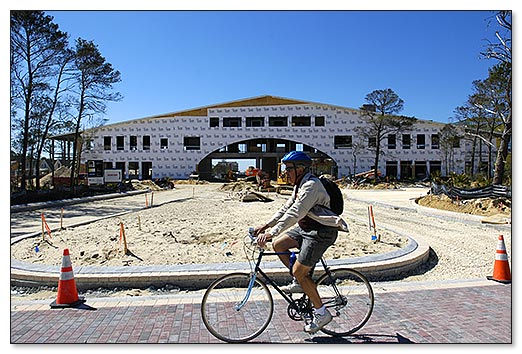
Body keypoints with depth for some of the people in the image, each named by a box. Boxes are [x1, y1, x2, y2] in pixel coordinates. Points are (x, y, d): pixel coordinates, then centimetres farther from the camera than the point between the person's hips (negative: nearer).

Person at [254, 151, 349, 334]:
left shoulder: (311, 185, -21)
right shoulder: (300, 184, 11)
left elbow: (295, 213, -32)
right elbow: (286, 208, 13)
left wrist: (272, 232, -37)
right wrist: (266, 226, 7)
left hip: (321, 233, -10)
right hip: (305, 229, 10)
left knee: (299, 271, -9)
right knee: (278, 244, 3)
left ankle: (321, 313, 7)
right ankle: (299, 282, 15)